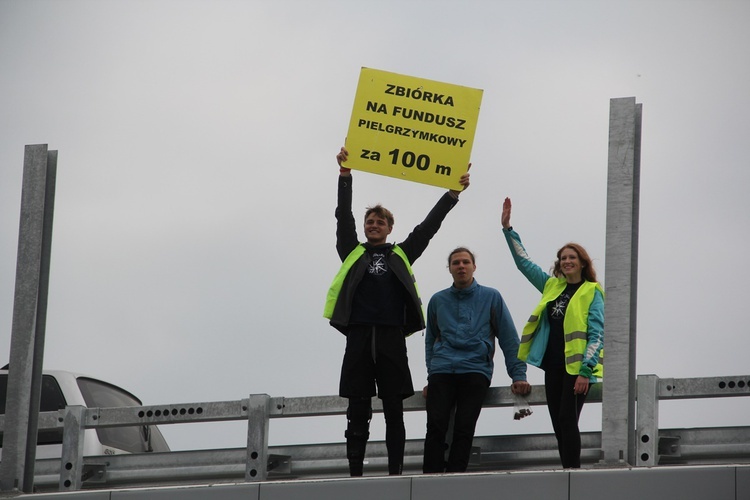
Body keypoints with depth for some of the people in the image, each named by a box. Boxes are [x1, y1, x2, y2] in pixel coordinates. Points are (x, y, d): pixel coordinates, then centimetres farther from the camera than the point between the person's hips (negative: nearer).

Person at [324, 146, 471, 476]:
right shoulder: (353, 253, 17)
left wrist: (452, 194, 10)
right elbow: (344, 216, 9)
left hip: (391, 338, 0)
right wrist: (345, 175, 1)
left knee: (394, 411, 0)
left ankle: (396, 472, 0)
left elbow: (428, 226, 15)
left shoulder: (401, 255, 17)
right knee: (358, 411, -1)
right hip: (359, 337, 0)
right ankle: (354, 473, -2)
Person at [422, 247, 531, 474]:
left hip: (476, 370, -2)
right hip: (442, 370, 2)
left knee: (464, 429, -15)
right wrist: (431, 373, 12)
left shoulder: (491, 297, 10)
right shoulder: (438, 301, 17)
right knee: (436, 426, -15)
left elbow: (509, 338, 8)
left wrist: (518, 375, 0)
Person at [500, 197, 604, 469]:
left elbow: (597, 334, -8)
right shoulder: (552, 286, 15)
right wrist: (507, 228, 17)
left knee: (567, 421, -13)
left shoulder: (592, 292, -2)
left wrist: (586, 371, -16)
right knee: (558, 425, 5)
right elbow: (523, 262, 22)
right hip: (553, 365, 6)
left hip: (576, 367, -6)